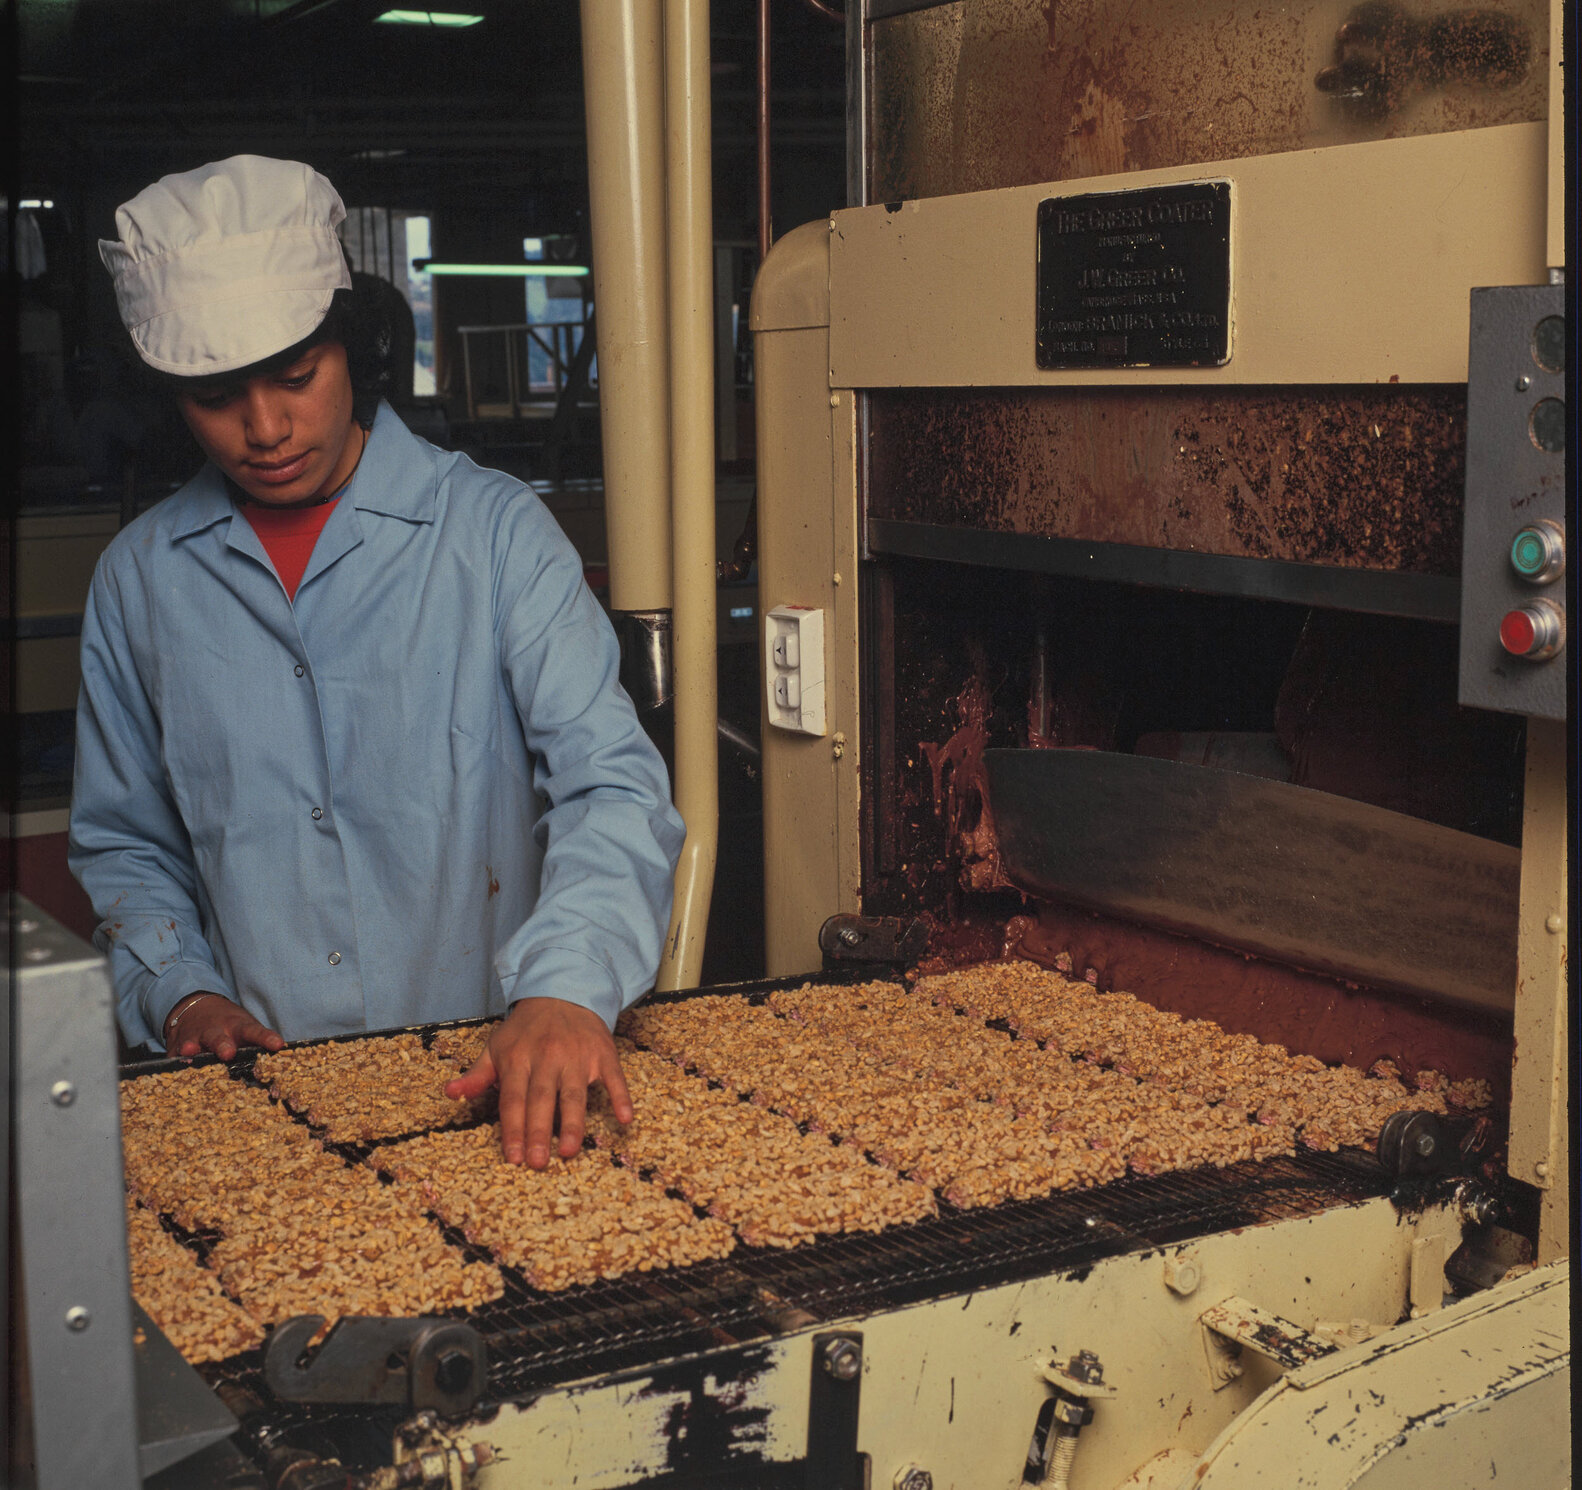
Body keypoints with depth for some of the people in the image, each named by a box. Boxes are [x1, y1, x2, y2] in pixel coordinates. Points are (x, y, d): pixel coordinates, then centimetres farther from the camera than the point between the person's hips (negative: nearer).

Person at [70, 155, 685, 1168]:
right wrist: (176, 994, 1)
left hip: (489, 1078, -2)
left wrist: (567, 985, -28)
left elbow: (612, 782, -11)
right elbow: (123, 842, 18)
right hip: (263, 1097, 2)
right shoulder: (140, 579, 8)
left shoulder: (494, 531, -3)